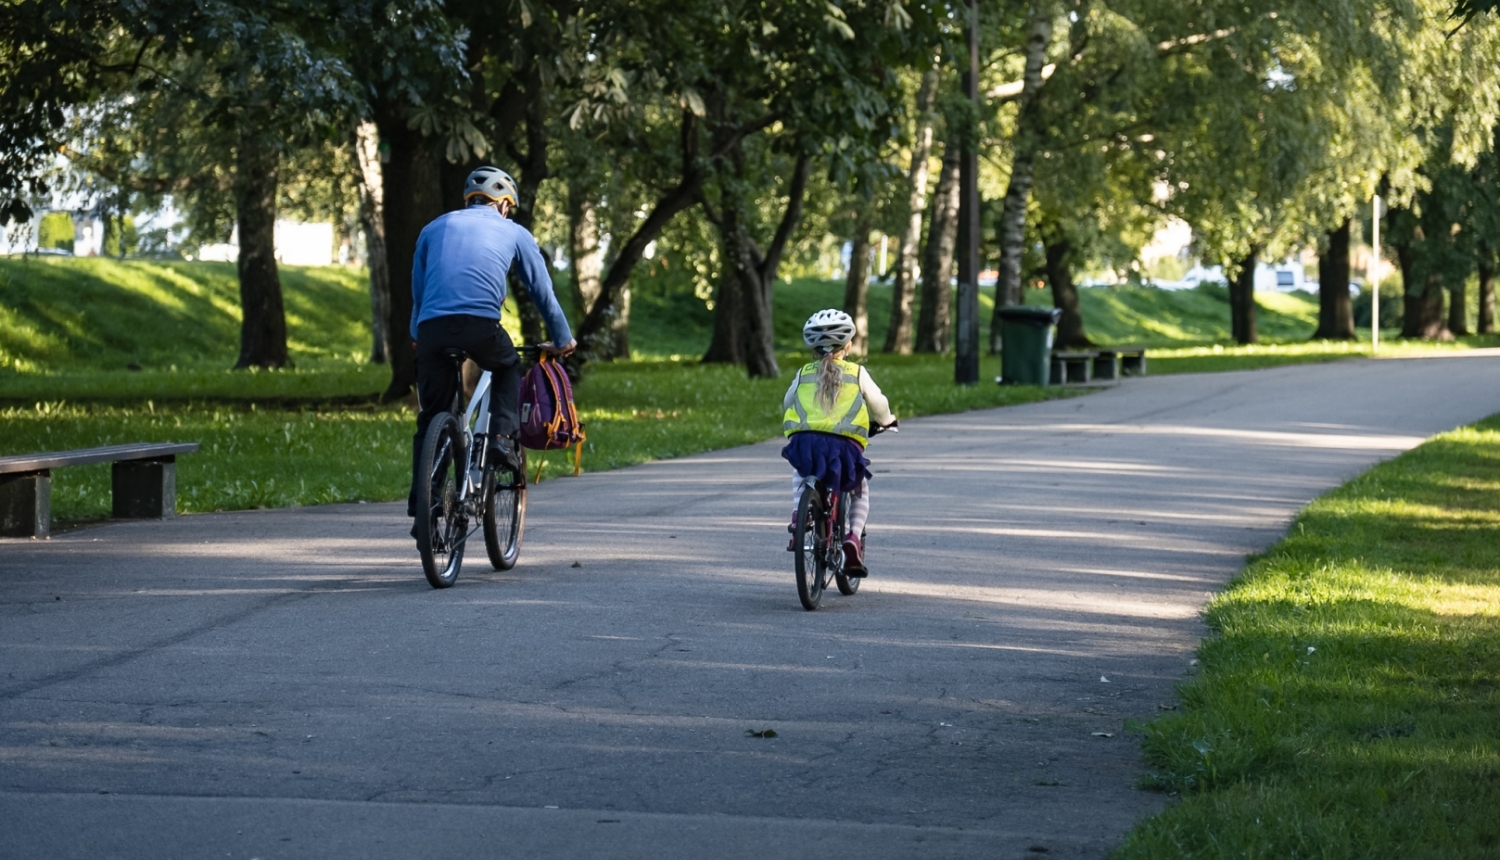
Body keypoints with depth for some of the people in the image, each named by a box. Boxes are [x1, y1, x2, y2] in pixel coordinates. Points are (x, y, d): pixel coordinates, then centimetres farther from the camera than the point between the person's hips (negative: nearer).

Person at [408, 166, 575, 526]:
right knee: (508, 368, 30)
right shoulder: (514, 233, 21)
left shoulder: (435, 228, 27)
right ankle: (503, 436, 11)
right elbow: (543, 292, 26)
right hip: (481, 324, -2)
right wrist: (562, 340, 38)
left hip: (432, 328, 2)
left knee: (430, 419, 12)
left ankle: (421, 501, 5)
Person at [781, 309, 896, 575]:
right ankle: (854, 535, 2)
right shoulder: (857, 373, 11)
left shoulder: (804, 373, 17)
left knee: (800, 477, 38)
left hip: (804, 442, 2)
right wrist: (886, 421, 41)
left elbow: (787, 404, 29)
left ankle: (797, 515, 13)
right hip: (844, 445, -2)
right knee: (860, 491, 26)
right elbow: (879, 406, 17)